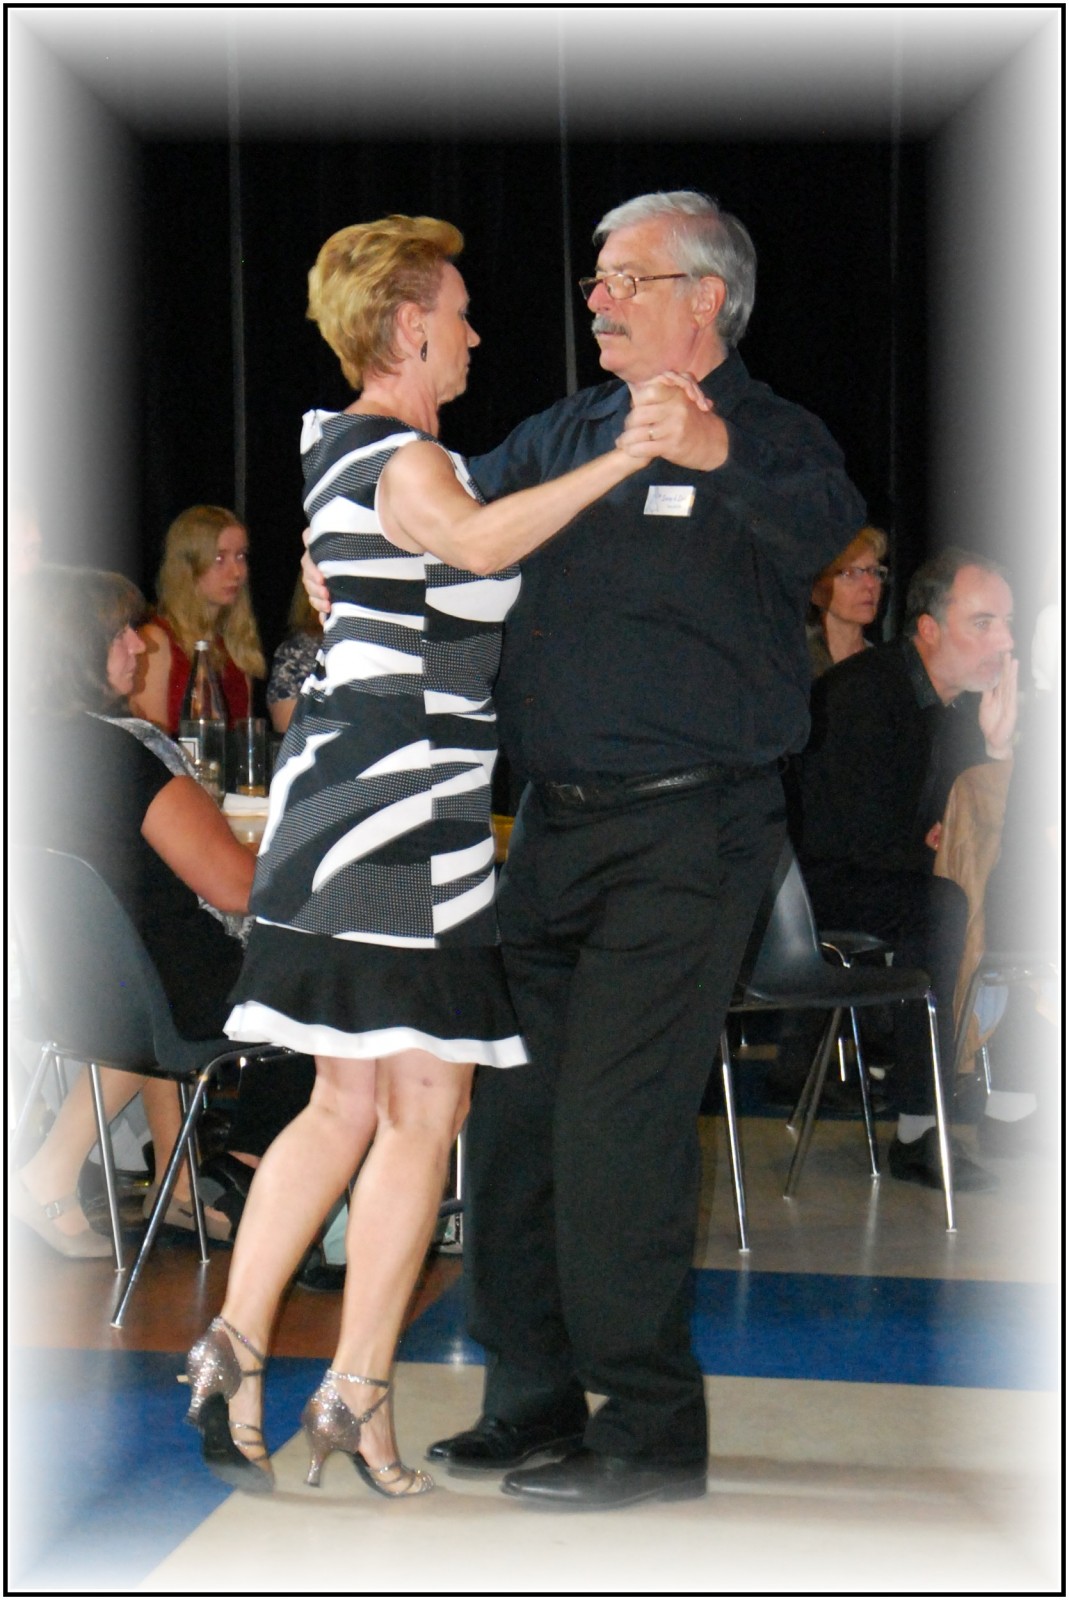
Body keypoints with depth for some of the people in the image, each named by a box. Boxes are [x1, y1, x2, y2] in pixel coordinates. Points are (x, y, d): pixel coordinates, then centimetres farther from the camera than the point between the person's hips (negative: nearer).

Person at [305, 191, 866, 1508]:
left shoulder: (772, 439, -4)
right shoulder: (565, 433, 16)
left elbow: (827, 530, -26)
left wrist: (715, 453, -43)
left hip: (690, 831, -7)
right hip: (555, 825, 7)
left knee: (615, 1119, -10)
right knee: (512, 1104, 10)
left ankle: (650, 1426, 3)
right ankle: (533, 1395, 23)